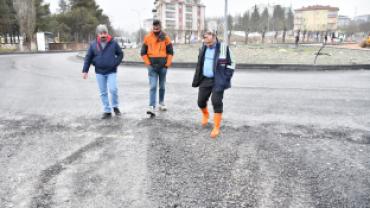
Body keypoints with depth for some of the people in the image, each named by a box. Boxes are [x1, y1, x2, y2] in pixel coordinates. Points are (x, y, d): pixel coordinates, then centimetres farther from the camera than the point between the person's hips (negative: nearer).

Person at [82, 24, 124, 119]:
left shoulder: (113, 43, -1)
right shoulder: (93, 44, 4)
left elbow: (120, 54, 7)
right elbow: (88, 58, 8)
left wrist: (115, 63, -6)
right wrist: (85, 71, 2)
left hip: (111, 72, -2)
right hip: (99, 72, 2)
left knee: (113, 89, -15)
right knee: (103, 93, 7)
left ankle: (115, 107, 11)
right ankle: (107, 111, 17)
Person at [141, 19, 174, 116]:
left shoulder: (165, 38, 3)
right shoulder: (147, 38, 3)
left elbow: (170, 52, 6)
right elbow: (143, 52, 6)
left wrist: (167, 64, -4)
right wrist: (148, 64, -4)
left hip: (163, 67, 1)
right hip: (152, 67, -1)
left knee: (162, 86, 13)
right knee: (153, 86, -10)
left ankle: (161, 102, 33)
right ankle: (152, 107, -14)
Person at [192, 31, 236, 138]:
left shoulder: (223, 48, -6)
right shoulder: (203, 48, 8)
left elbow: (231, 64, -1)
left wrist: (226, 78, -9)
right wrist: (197, 79, 15)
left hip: (217, 81, -5)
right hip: (205, 80, 5)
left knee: (216, 102, -8)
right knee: (201, 101, 8)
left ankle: (216, 128, 2)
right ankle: (205, 115, 41)